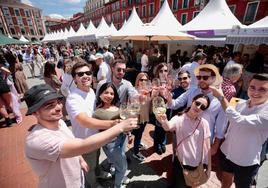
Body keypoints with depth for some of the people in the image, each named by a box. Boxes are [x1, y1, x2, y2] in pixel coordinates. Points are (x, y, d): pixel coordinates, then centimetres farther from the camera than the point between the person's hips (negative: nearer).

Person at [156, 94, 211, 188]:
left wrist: (209, 168, 3)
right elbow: (168, 127, -38)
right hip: (181, 163, -3)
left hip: (198, 165, 3)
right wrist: (164, 121, -60)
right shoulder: (178, 119, -16)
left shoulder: (204, 123, -6)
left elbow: (207, 147, 0)